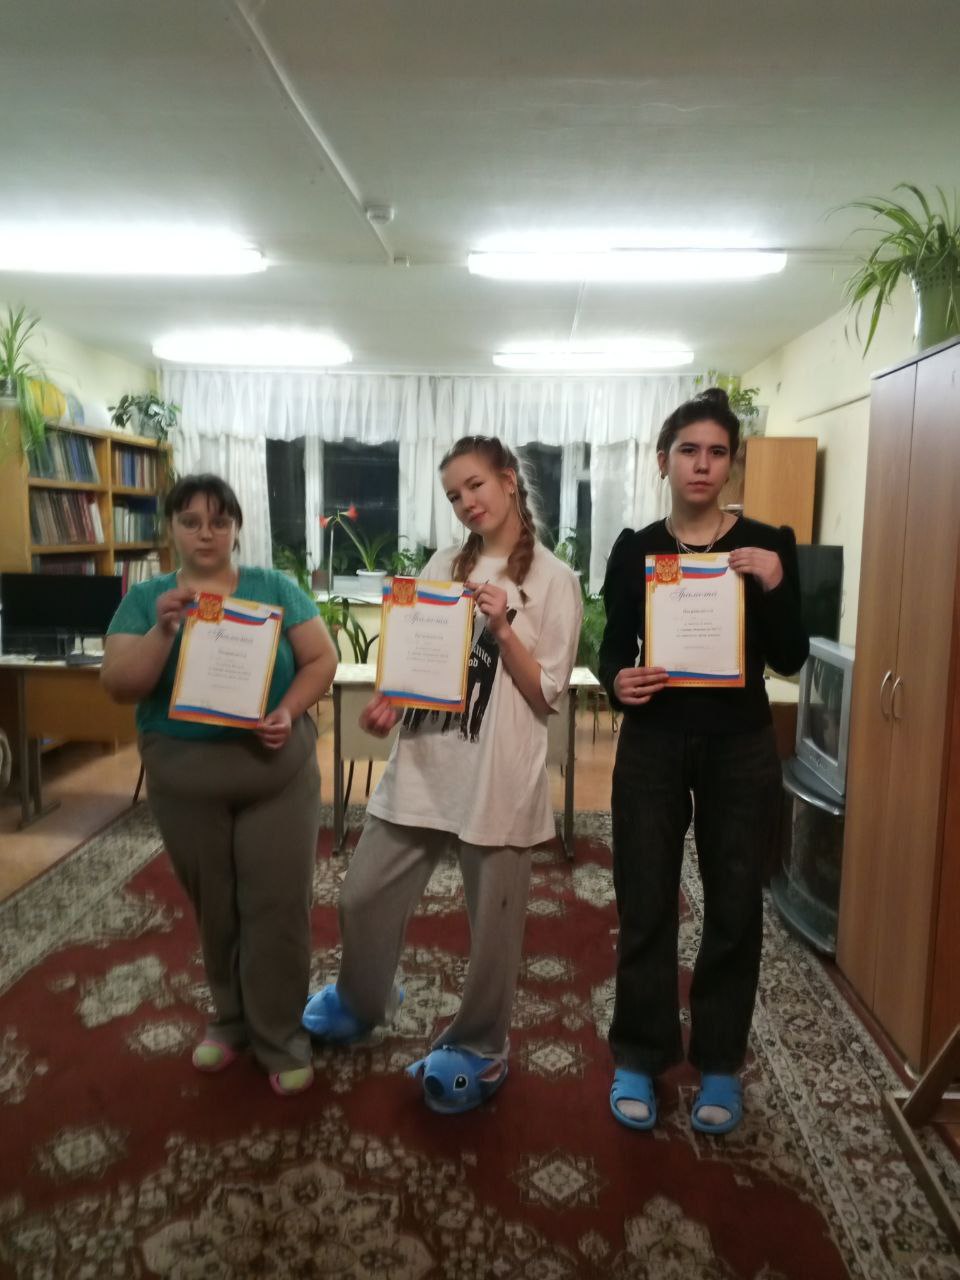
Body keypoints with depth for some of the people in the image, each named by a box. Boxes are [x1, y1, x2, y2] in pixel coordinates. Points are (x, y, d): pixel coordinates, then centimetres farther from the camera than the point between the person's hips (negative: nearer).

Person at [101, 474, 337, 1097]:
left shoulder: (275, 587, -3)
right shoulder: (146, 598, 0)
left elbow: (322, 660, -3)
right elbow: (119, 686, -8)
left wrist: (287, 712, -19)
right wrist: (163, 630, -23)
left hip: (276, 770, -1)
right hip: (185, 778, 2)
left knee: (278, 905, 4)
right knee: (214, 908, 17)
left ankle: (281, 1036, 22)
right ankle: (232, 1017, 40)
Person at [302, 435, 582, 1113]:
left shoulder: (554, 580, -4)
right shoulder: (445, 566, 8)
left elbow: (547, 694, -6)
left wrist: (503, 631, -19)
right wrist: (389, 701, -8)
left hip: (499, 773, -4)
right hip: (422, 762, 5)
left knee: (493, 922, 9)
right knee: (364, 897, 13)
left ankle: (479, 1046, 35)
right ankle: (363, 1001, 43)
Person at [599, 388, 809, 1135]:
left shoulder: (768, 545, 0)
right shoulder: (635, 550, 2)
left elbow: (790, 660, -5)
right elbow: (612, 648, 1)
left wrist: (773, 589, -22)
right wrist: (617, 680, -21)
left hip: (740, 745, 0)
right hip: (653, 743, 0)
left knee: (735, 905, 10)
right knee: (645, 903, 6)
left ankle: (720, 1063, 30)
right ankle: (640, 1057, 26)